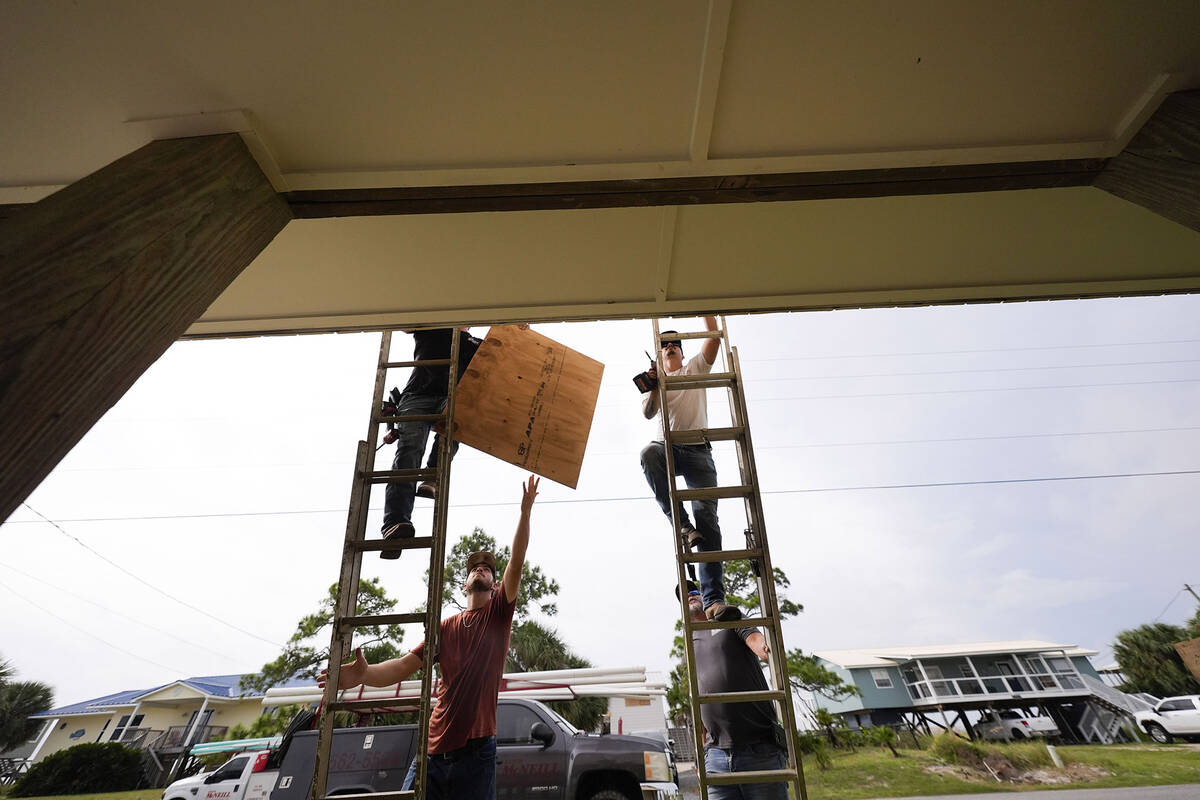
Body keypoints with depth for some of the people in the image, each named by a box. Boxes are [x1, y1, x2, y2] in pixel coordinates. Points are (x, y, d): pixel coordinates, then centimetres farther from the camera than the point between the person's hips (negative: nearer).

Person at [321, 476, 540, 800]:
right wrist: (365, 674, -19)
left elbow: (517, 561, -10)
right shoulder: (445, 627, 11)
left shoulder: (499, 613, 3)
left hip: (476, 750, -2)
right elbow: (403, 666, 2)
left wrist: (525, 511, -19)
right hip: (433, 749, 3)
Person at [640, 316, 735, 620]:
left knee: (707, 515, -15)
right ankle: (682, 524, -30)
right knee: (648, 453, -38)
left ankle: (714, 599, -20)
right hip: (669, 446, 1)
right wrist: (654, 386, -11)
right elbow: (647, 413, 4)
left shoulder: (696, 368, 23)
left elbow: (714, 336, 14)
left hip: (698, 450, -1)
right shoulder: (655, 381, 21)